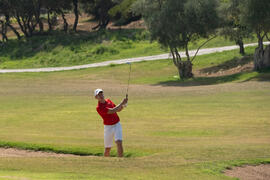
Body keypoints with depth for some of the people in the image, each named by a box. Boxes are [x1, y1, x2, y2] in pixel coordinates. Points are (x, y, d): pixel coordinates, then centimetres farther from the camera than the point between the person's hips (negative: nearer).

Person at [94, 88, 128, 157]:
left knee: (119, 143, -16)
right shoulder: (99, 108, -17)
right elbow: (112, 111, -25)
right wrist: (121, 103, -23)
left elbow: (118, 110, 14)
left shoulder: (108, 101, 6)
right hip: (108, 127, -4)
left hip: (117, 124, 4)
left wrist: (123, 105, -6)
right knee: (107, 148, 7)